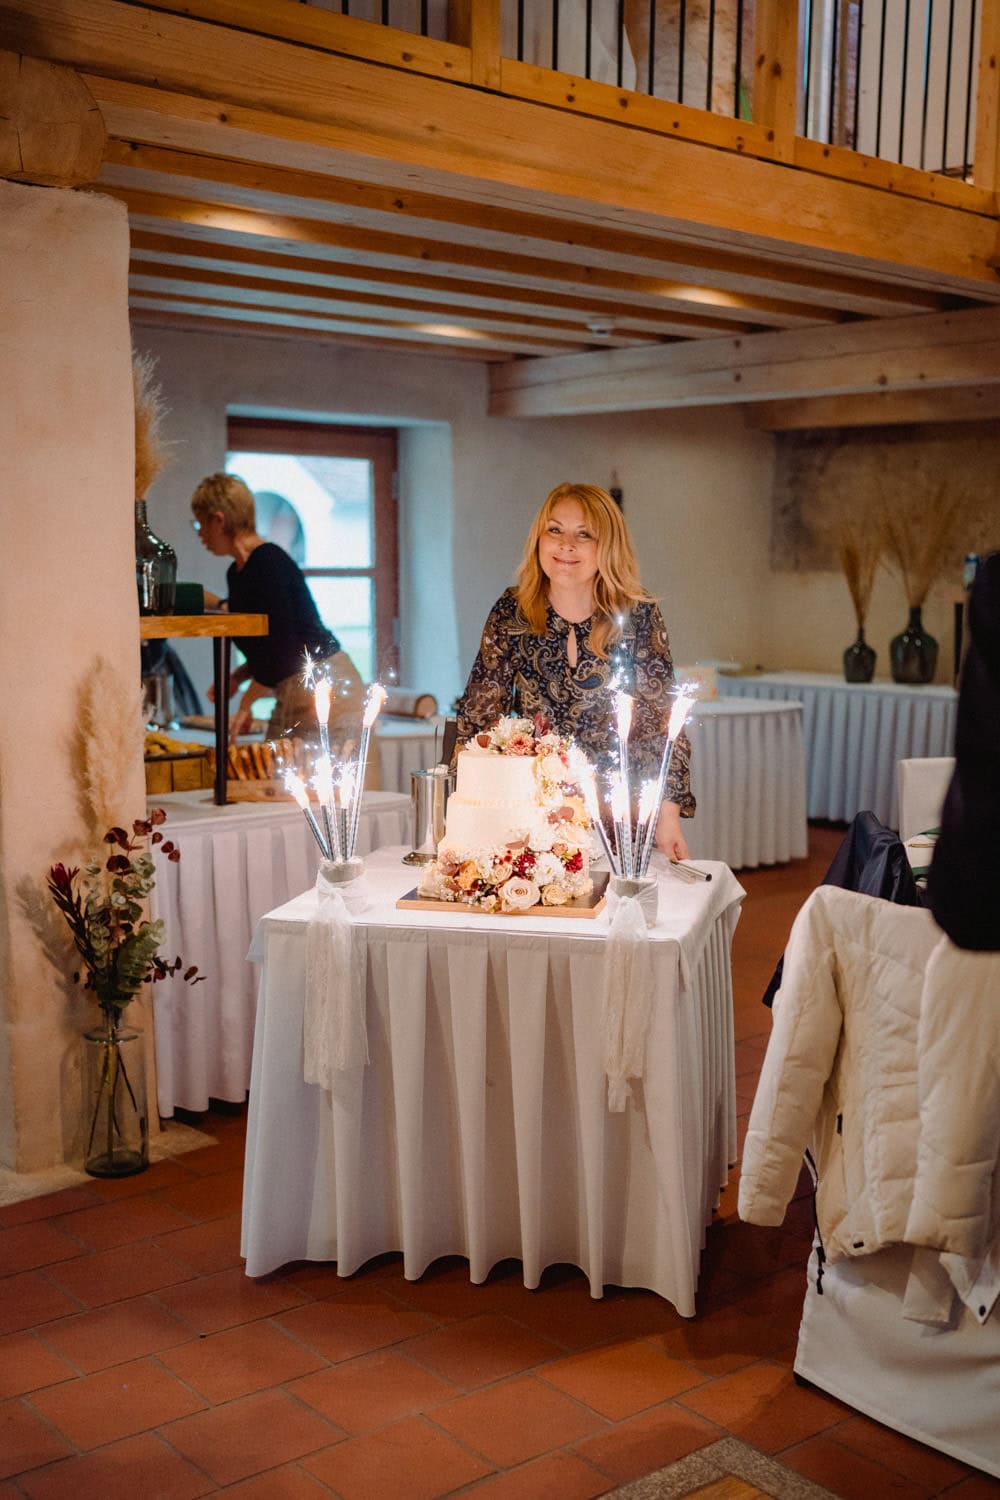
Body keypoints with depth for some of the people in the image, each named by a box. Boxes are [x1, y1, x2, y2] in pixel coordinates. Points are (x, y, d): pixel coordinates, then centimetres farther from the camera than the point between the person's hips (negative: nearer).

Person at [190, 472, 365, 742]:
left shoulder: (267, 563, -16)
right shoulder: (237, 573, 14)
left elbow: (281, 648, -17)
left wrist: (245, 704, -7)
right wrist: (237, 678, 8)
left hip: (325, 690, -9)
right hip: (292, 694, 9)